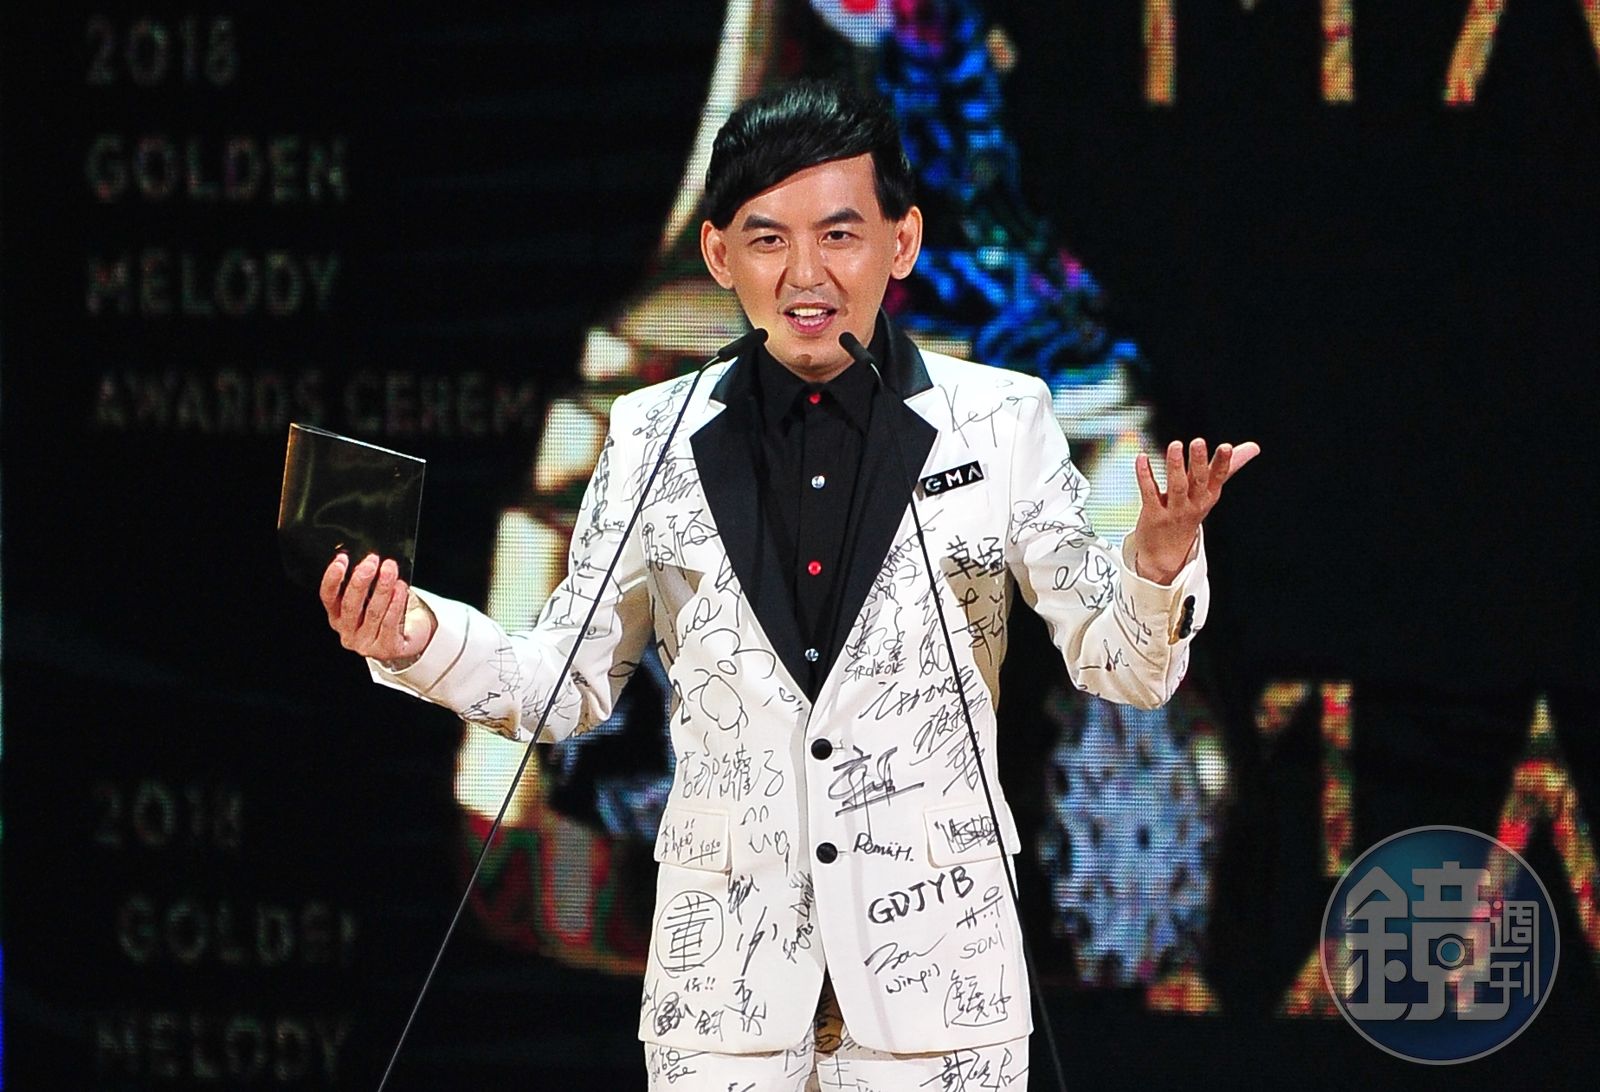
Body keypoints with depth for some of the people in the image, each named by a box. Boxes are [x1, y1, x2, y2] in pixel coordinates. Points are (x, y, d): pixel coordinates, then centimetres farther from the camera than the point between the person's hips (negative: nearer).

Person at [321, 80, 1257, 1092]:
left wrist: (1156, 566, -23)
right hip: (723, 970, 1)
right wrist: (424, 638, -10)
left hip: (934, 964, -1)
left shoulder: (1000, 421, -1)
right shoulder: (654, 438, 3)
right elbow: (573, 684, 9)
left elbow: (1120, 666, -1)